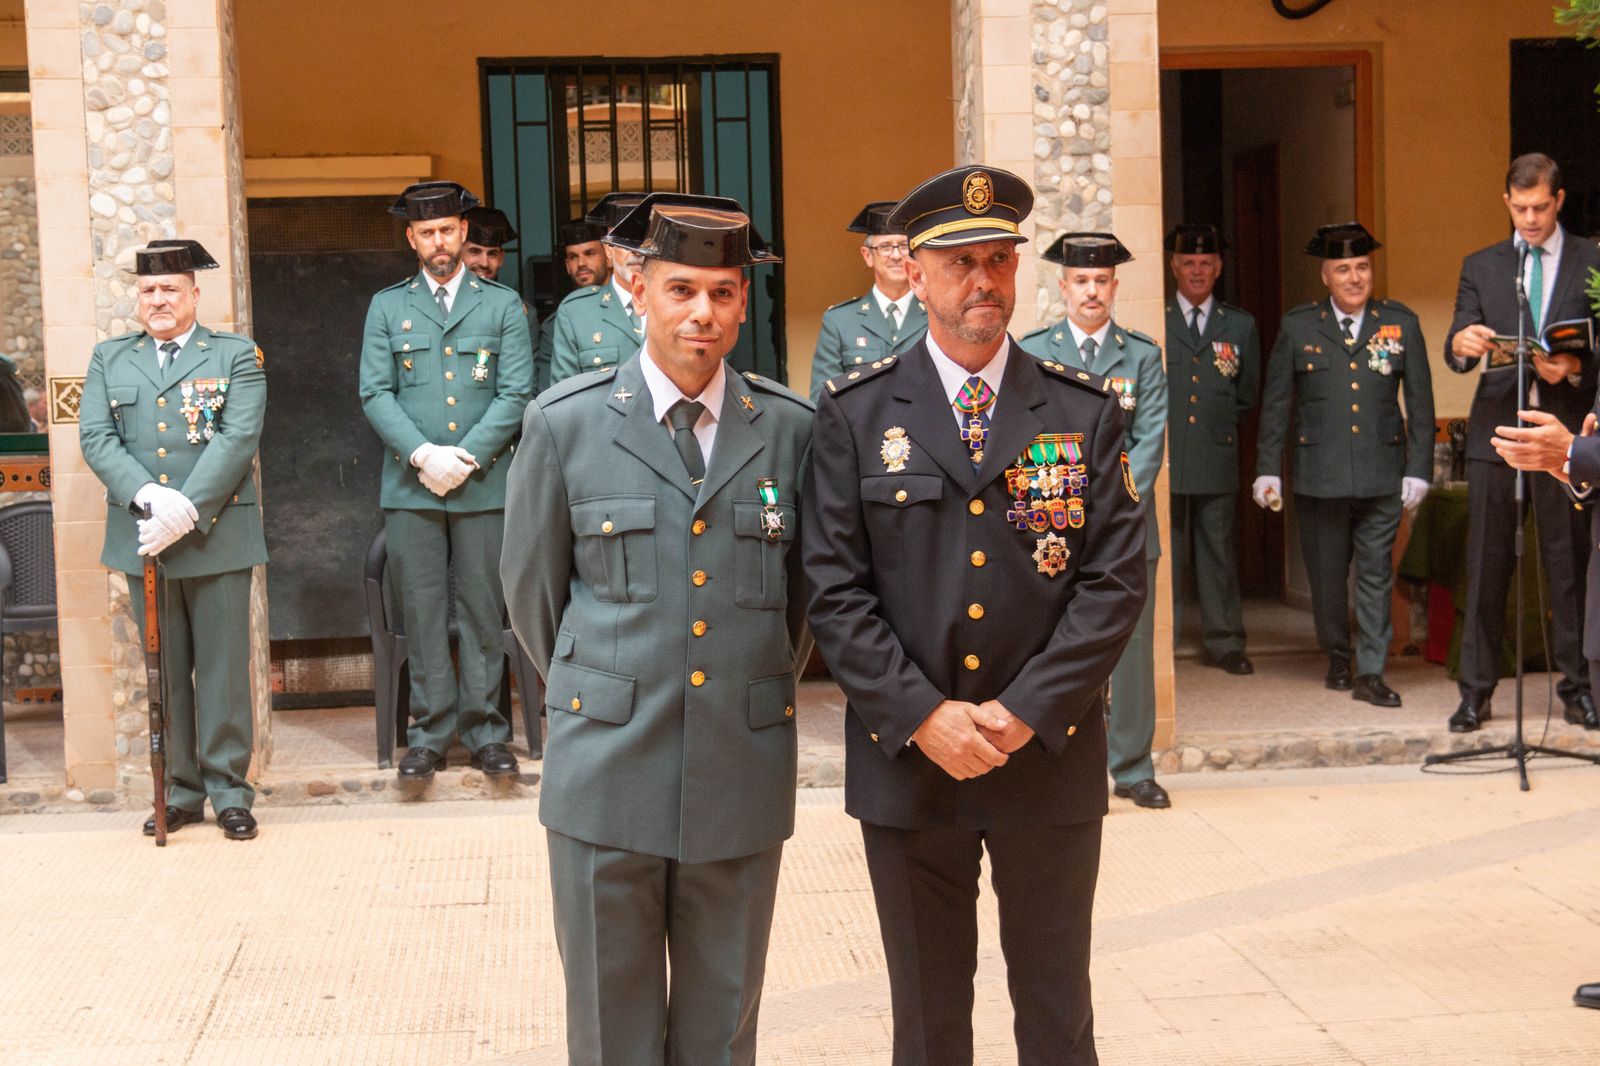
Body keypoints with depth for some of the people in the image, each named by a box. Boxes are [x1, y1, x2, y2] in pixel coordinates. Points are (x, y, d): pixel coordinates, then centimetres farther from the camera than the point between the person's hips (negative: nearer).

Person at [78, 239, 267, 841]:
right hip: (142, 540, 3)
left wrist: (187, 511, -19)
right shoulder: (109, 359, 13)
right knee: (164, 671, 8)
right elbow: (96, 439, 1)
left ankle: (230, 792, 9)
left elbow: (238, 440, -8)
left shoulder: (236, 356, 4)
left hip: (216, 537, -3)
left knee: (222, 670, 1)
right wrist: (149, 497, -16)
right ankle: (180, 792, 16)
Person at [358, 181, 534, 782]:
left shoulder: (503, 305, 8)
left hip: (483, 482, -1)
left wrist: (467, 456, -11)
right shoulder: (387, 308, 11)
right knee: (422, 609, 2)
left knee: (482, 608, 3)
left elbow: (516, 393, 0)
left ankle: (484, 732, 11)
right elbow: (375, 394, 3)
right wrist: (422, 454, -11)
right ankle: (429, 735, 9)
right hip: (410, 485, 1)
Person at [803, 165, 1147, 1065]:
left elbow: (1117, 577, -4)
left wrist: (1026, 712, -12)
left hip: (1050, 758, 1)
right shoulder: (855, 412, 0)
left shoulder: (1086, 410, 2)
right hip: (906, 762, 0)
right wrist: (922, 716, -13)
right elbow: (835, 587, -5)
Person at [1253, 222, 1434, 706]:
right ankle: (1337, 660, 28)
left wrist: (1418, 468, 1)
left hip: (1382, 476, 0)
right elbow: (1275, 403, 6)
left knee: (1376, 576, 0)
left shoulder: (1401, 323, 5)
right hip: (1319, 476, 0)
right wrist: (1268, 468, 2)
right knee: (1327, 576, 9)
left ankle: (1370, 674, 4)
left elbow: (1420, 401, 6)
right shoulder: (1297, 327, 4)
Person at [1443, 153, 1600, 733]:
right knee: (1486, 564, 1)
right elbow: (1456, 352, 5)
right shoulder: (1480, 266, 13)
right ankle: (1476, 690, 6)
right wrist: (1460, 344, -18)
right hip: (1496, 429, 1)